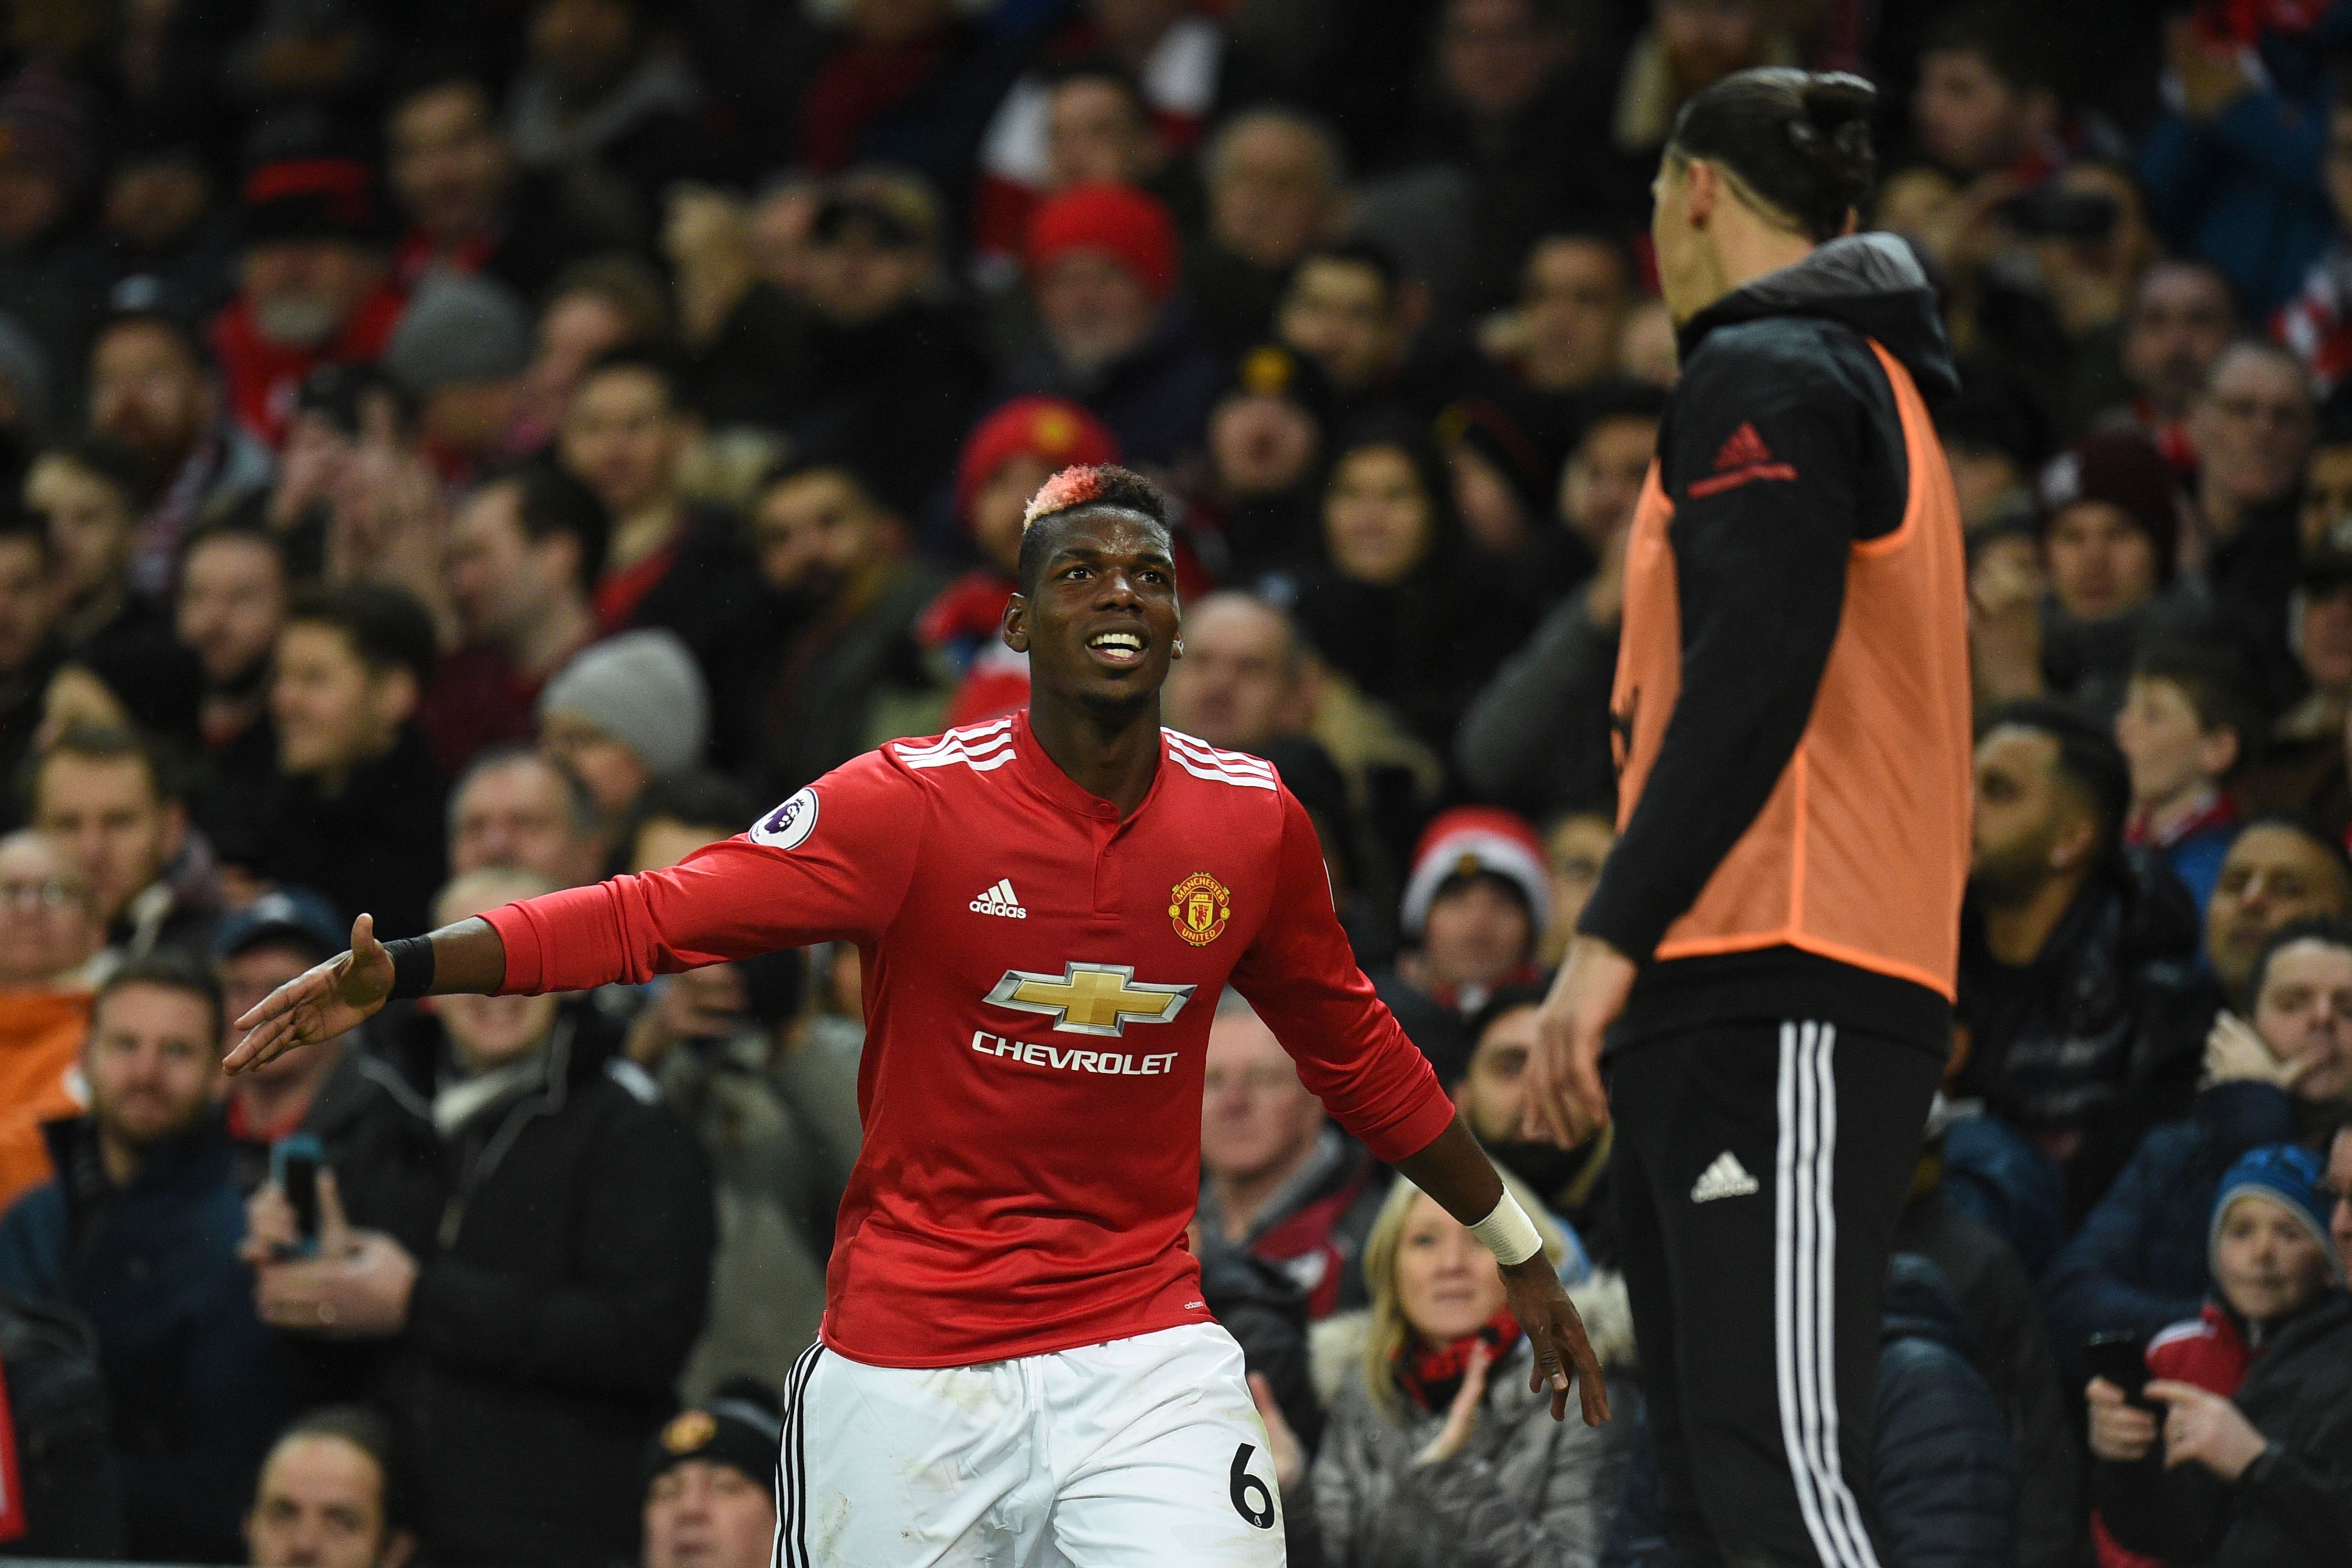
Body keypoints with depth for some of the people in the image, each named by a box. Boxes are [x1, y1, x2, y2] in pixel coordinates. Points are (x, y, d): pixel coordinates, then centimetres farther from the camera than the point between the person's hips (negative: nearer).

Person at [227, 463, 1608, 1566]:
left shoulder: (1253, 822, 2)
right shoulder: (914, 803, -9)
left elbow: (1357, 1055, 17)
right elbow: (655, 917, -15)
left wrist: (1518, 1246, 24)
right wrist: (401, 971, -27)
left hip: (1142, 1350, 2)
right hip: (908, 1363, -2)